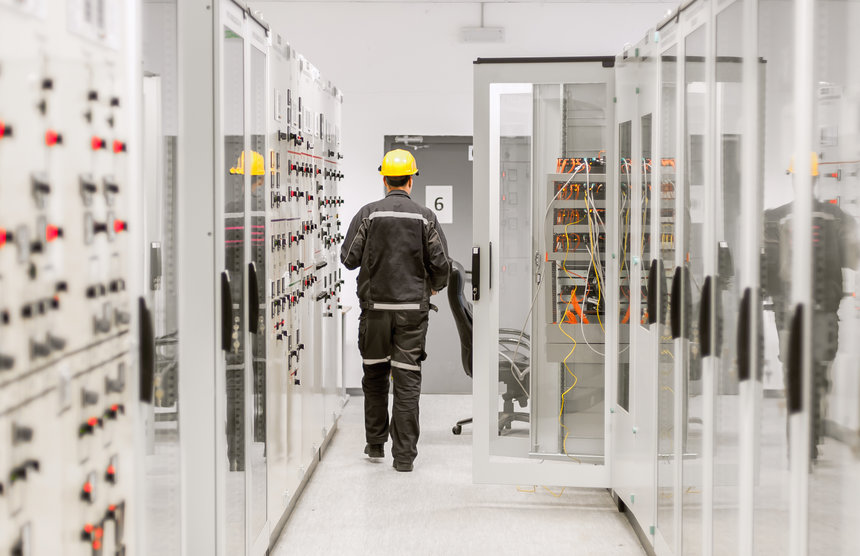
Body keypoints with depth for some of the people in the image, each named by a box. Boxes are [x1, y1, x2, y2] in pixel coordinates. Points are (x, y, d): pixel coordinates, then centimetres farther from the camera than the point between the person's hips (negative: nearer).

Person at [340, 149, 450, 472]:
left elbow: (349, 258, -3)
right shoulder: (425, 217, -2)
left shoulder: (368, 214, -4)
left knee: (375, 375, 16)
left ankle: (375, 443, 24)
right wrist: (435, 286, 18)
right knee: (407, 380, 0)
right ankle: (404, 455, 0)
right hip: (412, 308, 0)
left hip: (375, 305, 1)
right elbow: (441, 264, -3)